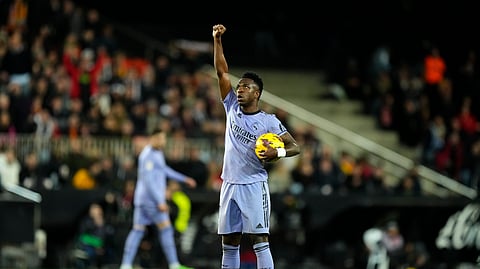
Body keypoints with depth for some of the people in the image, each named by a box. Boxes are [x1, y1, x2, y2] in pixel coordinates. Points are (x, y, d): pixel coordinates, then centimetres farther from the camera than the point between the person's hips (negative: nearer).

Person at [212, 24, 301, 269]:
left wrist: (278, 152, -24)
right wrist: (217, 40, 0)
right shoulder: (232, 109, 9)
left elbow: (295, 147, -3)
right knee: (229, 244, 6)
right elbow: (222, 72, 6)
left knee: (259, 240, -12)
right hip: (229, 185, 5)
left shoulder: (269, 121, -3)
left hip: (254, 186, -5)